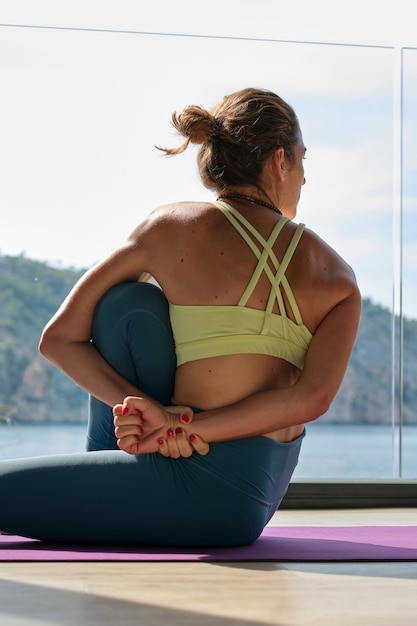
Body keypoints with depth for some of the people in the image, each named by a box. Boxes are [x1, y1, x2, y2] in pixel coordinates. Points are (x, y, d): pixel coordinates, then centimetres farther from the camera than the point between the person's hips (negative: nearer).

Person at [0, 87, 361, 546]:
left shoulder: (171, 225, 0)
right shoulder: (339, 277, 5)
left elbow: (58, 339, -1)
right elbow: (313, 397, -14)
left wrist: (143, 408, -9)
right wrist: (190, 427, -15)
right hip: (266, 489, 6)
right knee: (131, 301, 13)